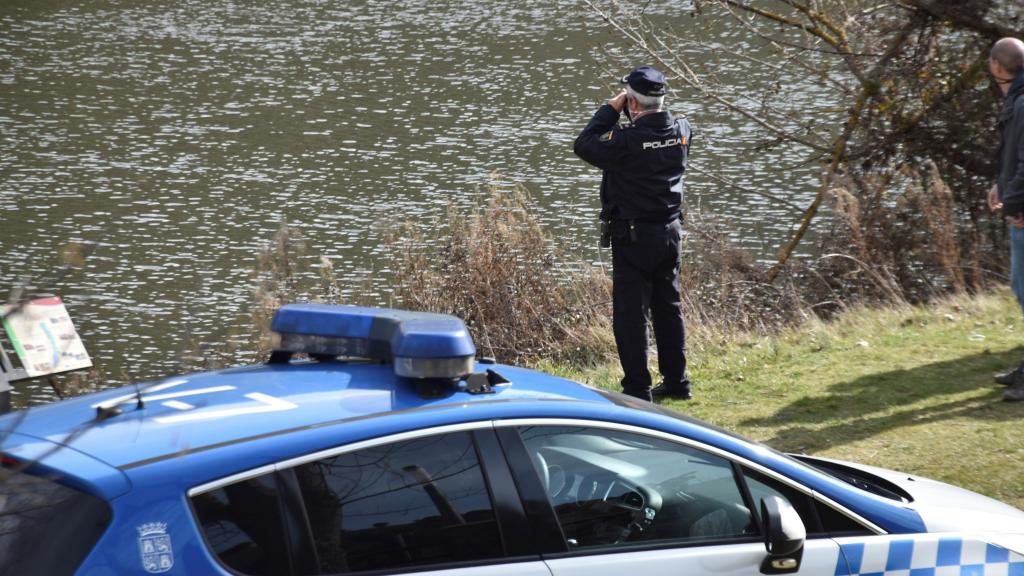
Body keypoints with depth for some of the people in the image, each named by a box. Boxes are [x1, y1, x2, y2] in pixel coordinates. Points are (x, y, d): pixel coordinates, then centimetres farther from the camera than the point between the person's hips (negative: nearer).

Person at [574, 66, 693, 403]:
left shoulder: (628, 140, -22)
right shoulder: (681, 132, -2)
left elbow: (584, 145, -11)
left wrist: (610, 110, -5)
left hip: (633, 235, -7)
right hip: (670, 231, 7)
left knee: (630, 313, 0)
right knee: (668, 308, 16)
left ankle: (637, 388, 1)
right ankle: (676, 382, 22)